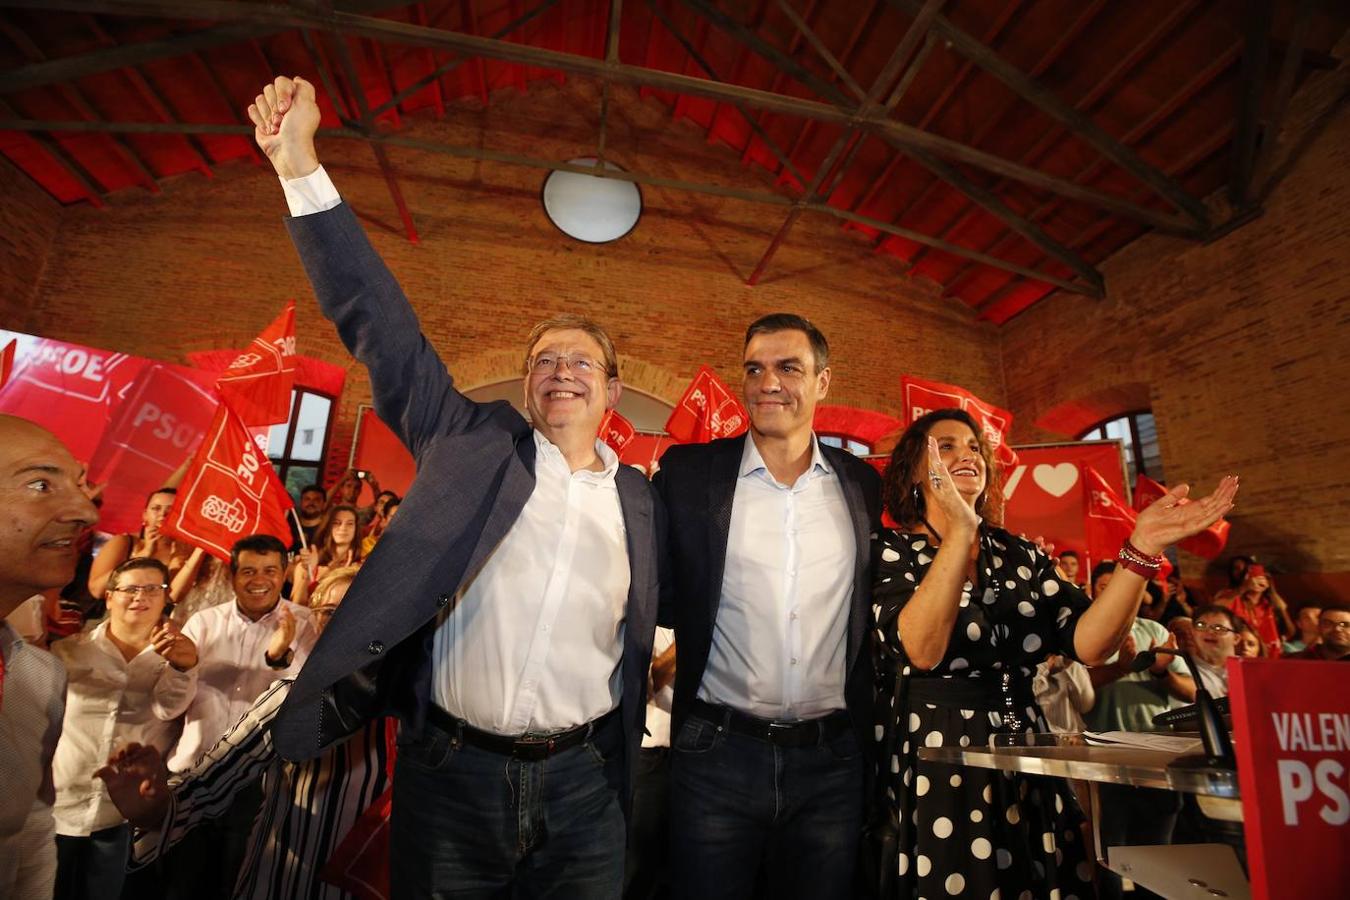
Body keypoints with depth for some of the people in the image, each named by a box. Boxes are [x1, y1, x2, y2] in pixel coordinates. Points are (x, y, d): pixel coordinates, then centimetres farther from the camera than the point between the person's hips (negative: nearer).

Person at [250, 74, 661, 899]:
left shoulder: (641, 499, 2)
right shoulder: (473, 444, -2)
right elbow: (382, 327, -8)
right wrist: (302, 168, -12)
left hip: (581, 788, 1)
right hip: (450, 774, 0)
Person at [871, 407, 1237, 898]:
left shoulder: (1020, 556, 6)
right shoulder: (890, 551, -8)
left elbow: (1089, 644, -5)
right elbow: (922, 650, -24)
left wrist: (1141, 548, -15)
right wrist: (959, 531, -31)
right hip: (934, 769, -4)